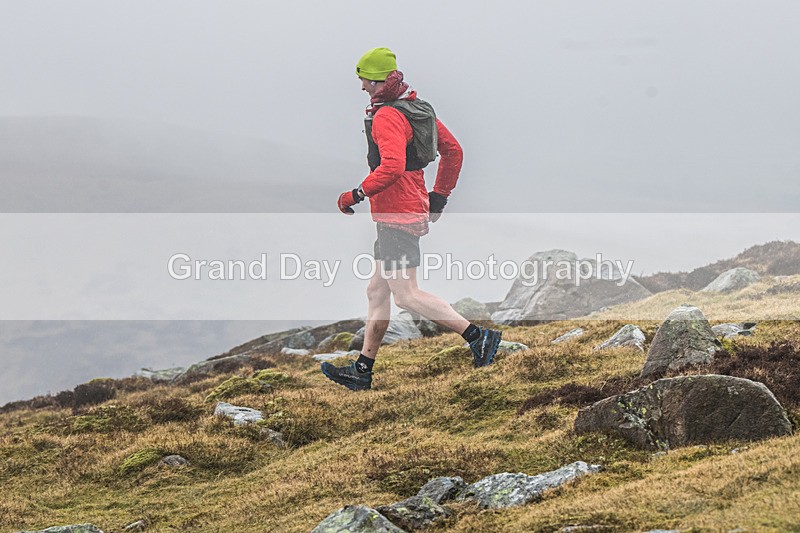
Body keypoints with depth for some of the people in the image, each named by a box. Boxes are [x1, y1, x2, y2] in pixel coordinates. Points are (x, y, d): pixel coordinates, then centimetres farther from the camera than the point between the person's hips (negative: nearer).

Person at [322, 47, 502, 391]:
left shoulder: (387, 116, -17)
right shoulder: (419, 109, 13)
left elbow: (392, 167, -30)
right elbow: (453, 151, 19)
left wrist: (356, 195, -20)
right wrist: (439, 196, 23)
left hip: (396, 215, -10)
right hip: (415, 210, 10)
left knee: (406, 295, -8)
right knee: (377, 291, 14)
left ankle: (478, 336, -10)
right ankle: (362, 371, 18)